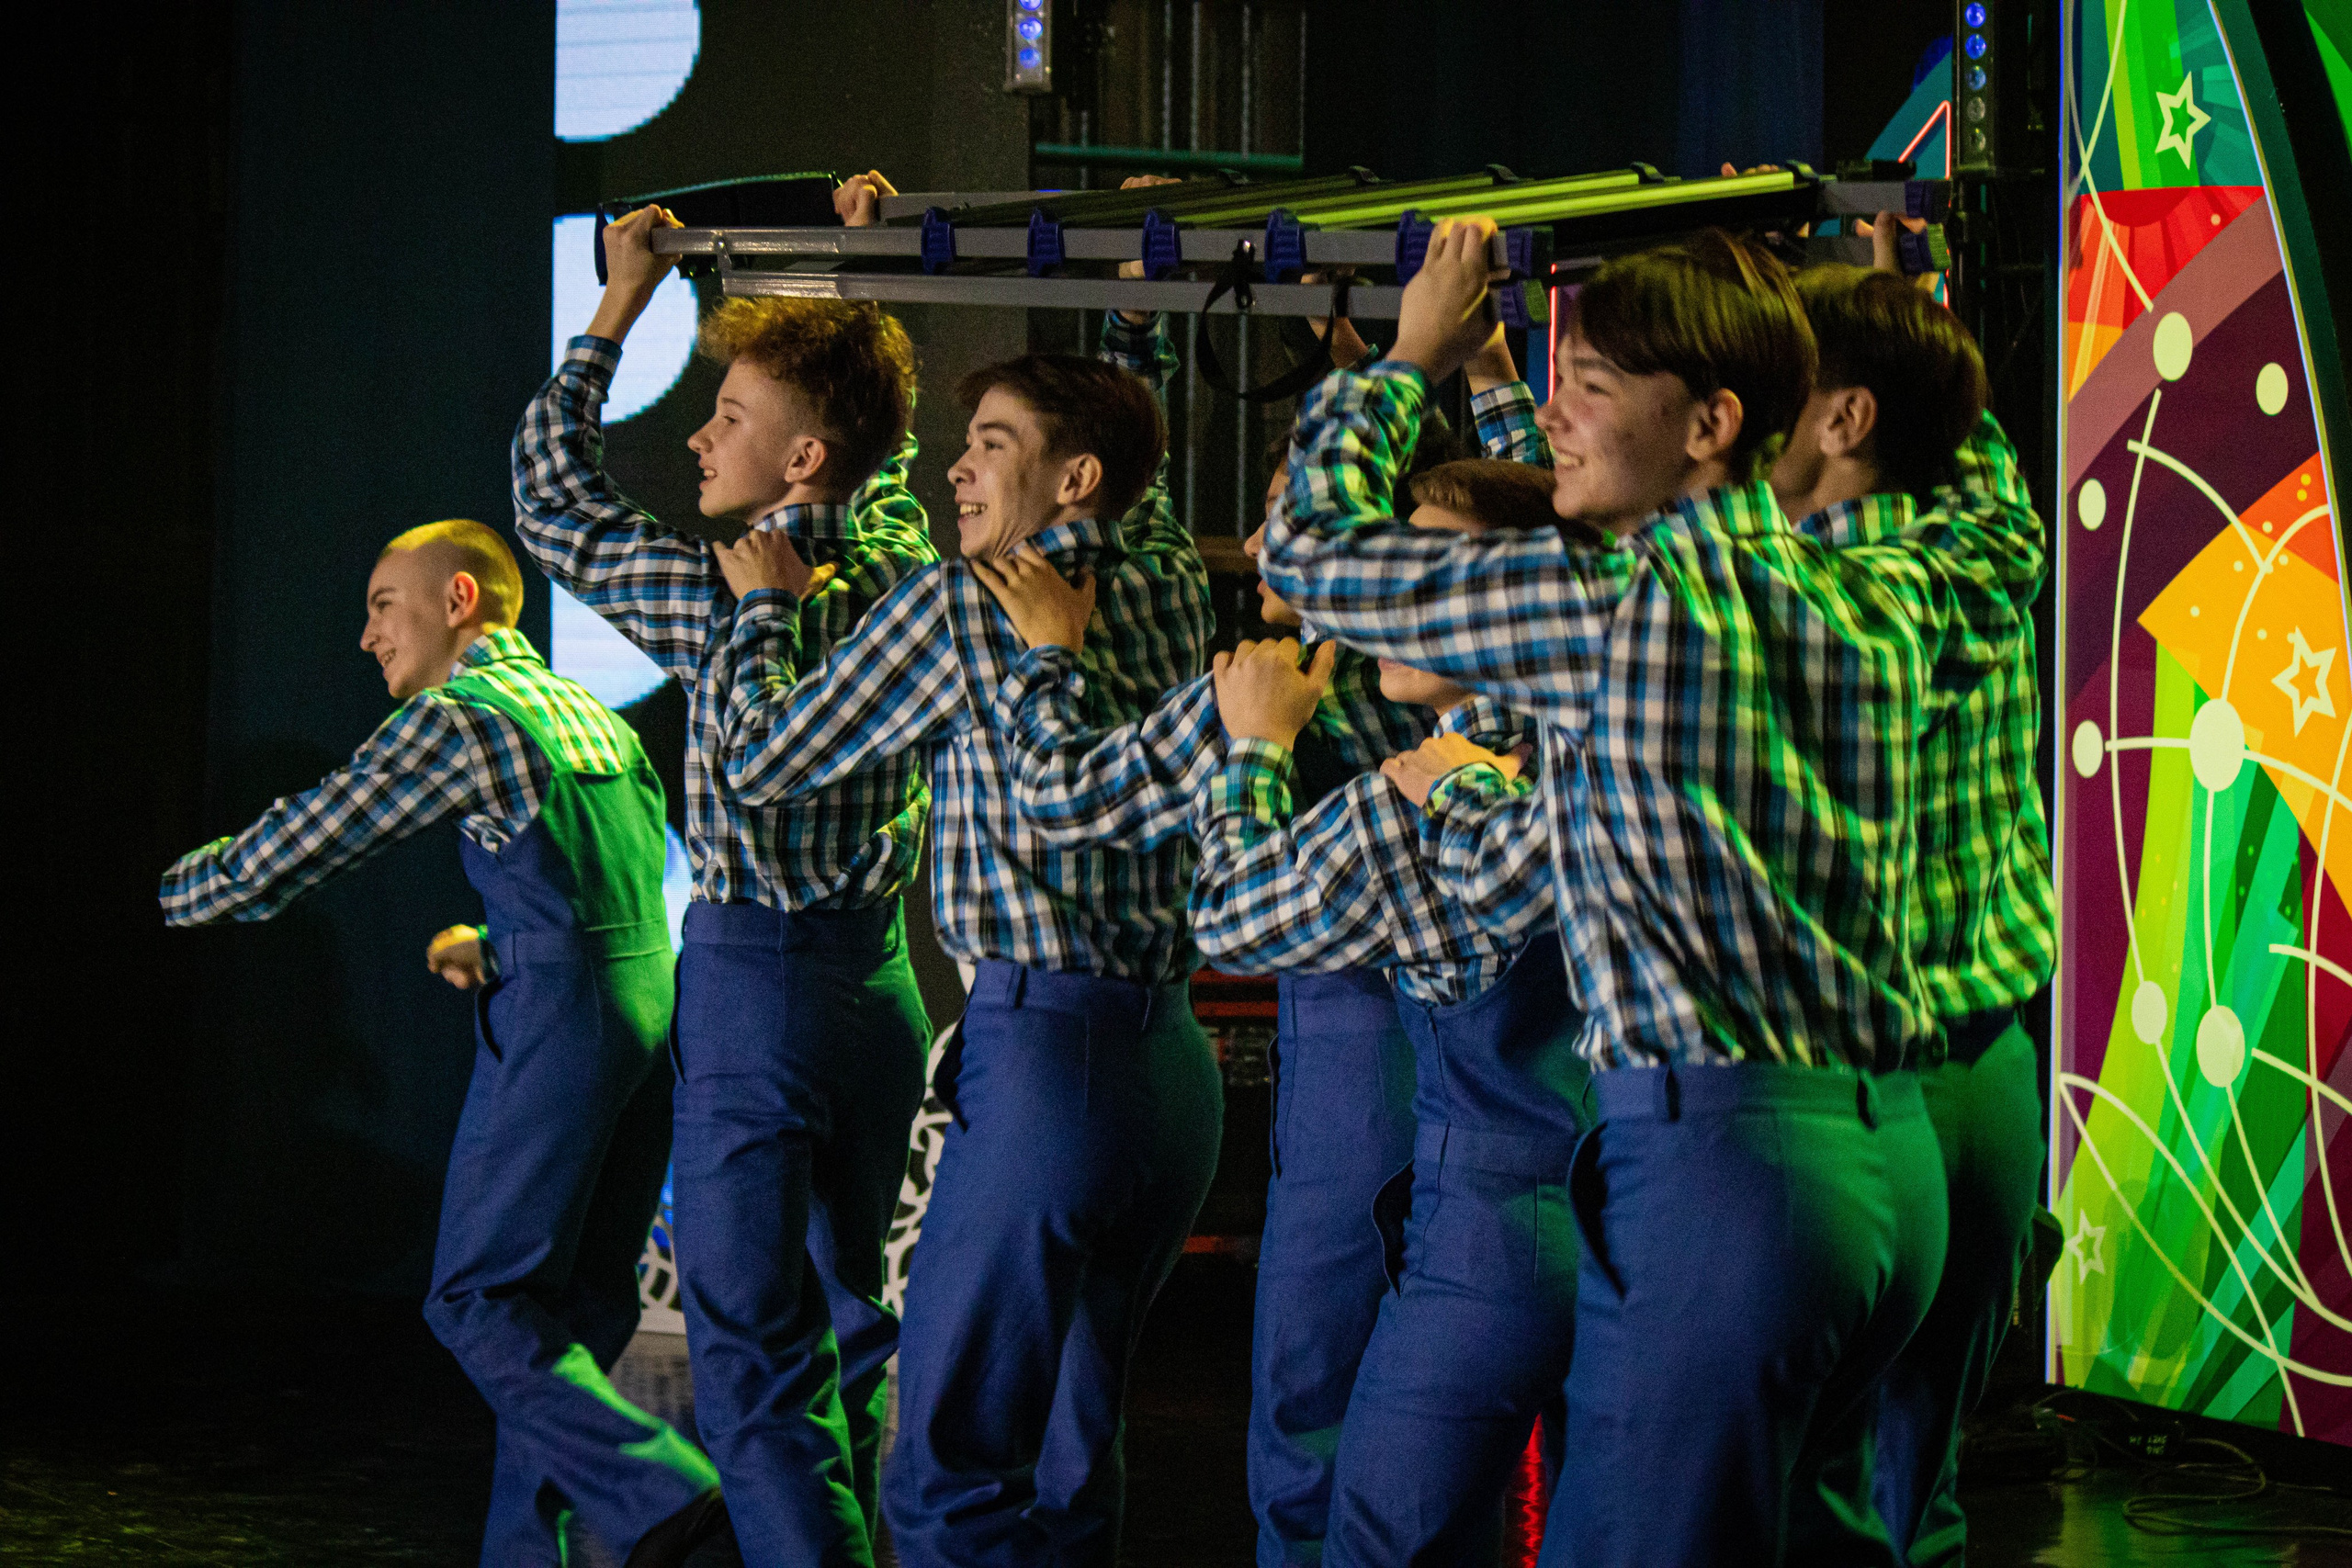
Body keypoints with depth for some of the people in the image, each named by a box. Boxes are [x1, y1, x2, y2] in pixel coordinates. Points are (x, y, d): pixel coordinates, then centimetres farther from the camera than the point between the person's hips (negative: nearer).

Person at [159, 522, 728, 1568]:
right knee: (577, 1299, 10)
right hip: (653, 1001, 8)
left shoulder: (457, 717, -5)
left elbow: (303, 843, -1)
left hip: (556, 1022, -8)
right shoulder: (589, 713, 20)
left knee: (481, 1298, -7)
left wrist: (182, 893, 16)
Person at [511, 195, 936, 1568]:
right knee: (849, 1326, 17)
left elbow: (551, 495, 2)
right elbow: (888, 451, 26)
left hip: (756, 980, -7)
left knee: (754, 1364, -9)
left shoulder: (722, 595, -14)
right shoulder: (907, 574, 3)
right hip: (885, 974, 8)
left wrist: (619, 305, 8)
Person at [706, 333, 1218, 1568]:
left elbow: (760, 761, 7)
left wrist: (764, 605, 22)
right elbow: (1145, 490, 39)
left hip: (1045, 1045, -8)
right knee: (1067, 1464, 14)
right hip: (1174, 1059, 8)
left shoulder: (957, 606, -5)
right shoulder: (1168, 590, 12)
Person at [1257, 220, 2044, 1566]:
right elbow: (2003, 542, 36)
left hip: (1714, 1151, -8)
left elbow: (1309, 547, 2)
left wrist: (1408, 364, 16)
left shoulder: (1609, 605, -9)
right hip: (1894, 1148, 8)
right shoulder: (1883, 600, 10)